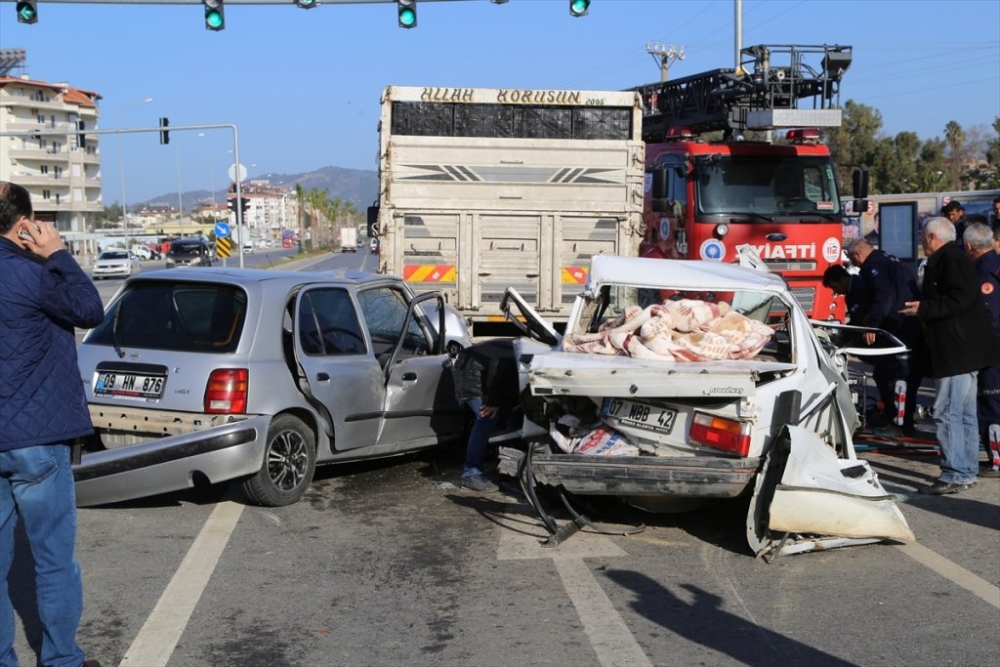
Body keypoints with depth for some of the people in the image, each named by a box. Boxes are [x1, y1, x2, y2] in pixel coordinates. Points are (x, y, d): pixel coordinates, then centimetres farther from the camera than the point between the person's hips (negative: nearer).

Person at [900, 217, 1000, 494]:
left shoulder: (951, 260, -14)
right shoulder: (949, 259, 19)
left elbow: (960, 299, -24)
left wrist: (923, 308, -21)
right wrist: (922, 308, 19)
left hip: (957, 352, -11)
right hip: (962, 350, 11)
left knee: (947, 413, -11)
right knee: (965, 413, 14)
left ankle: (954, 476, -11)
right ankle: (967, 472, 20)